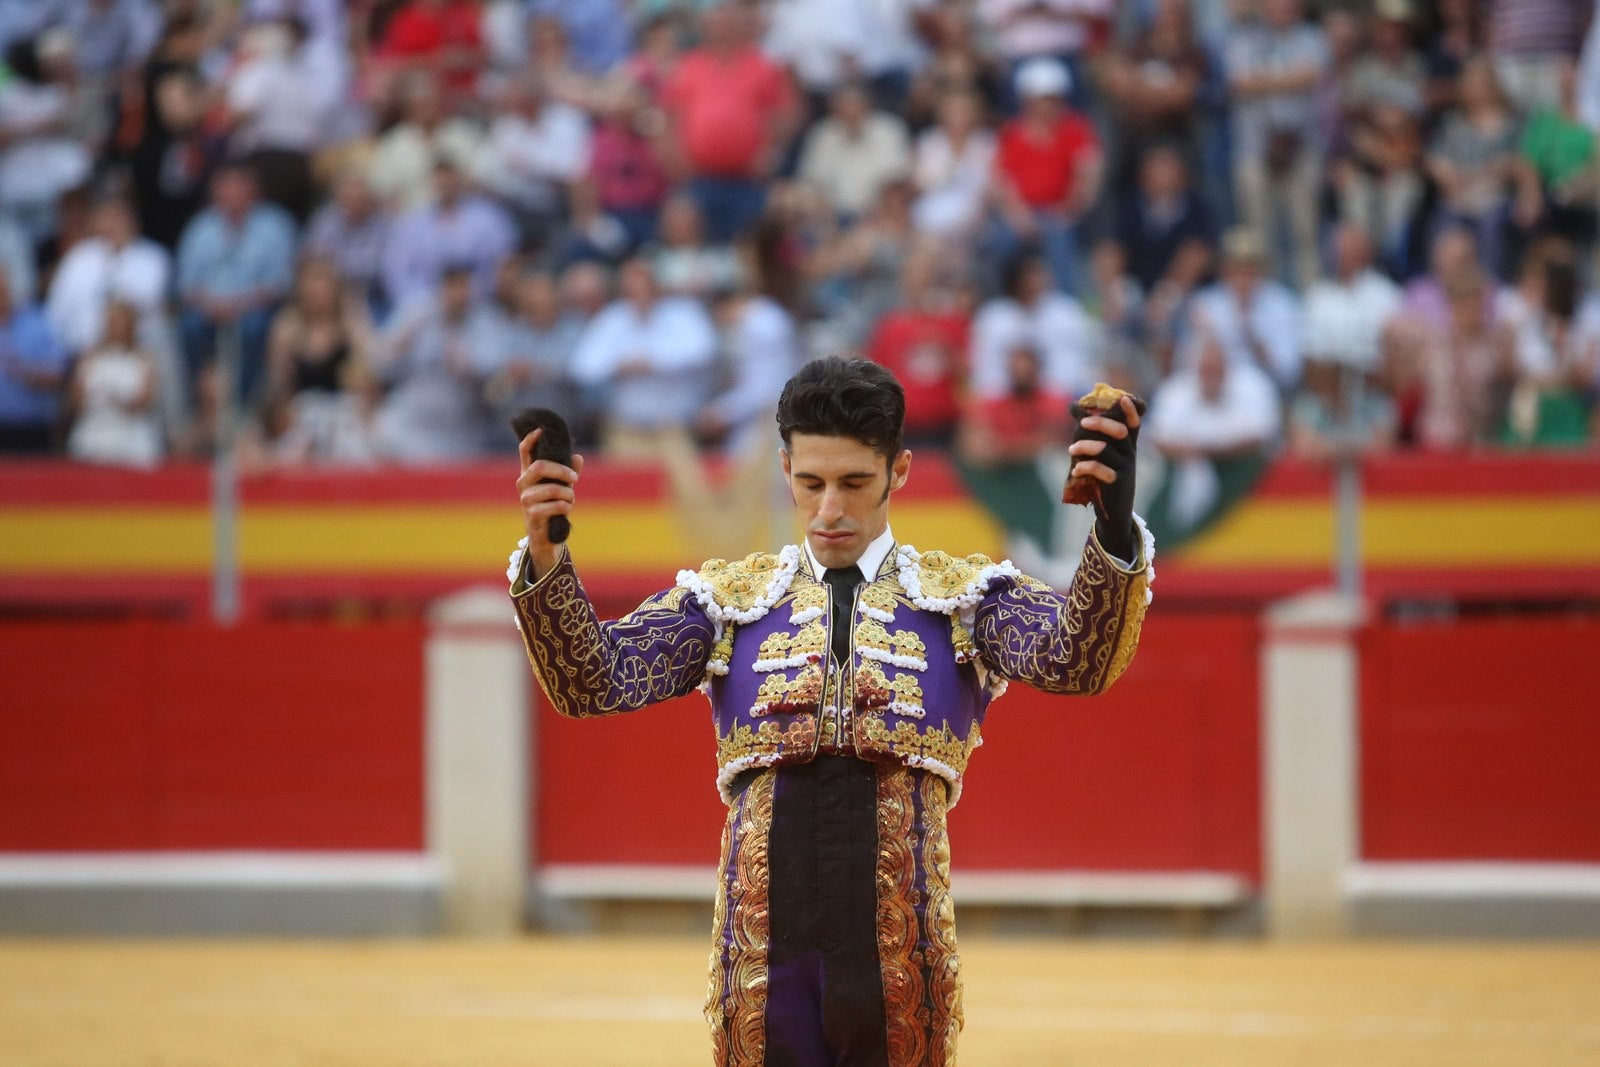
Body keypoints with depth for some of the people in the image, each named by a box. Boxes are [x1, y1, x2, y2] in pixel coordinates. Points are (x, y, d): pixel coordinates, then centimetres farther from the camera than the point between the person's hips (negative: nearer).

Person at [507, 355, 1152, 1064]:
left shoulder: (962, 594, 10)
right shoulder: (728, 599, 14)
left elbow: (1077, 659, -9)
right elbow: (589, 681, 3)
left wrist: (1116, 530, -28)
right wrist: (543, 556, -16)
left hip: (901, 952, -1)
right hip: (765, 947, 1)